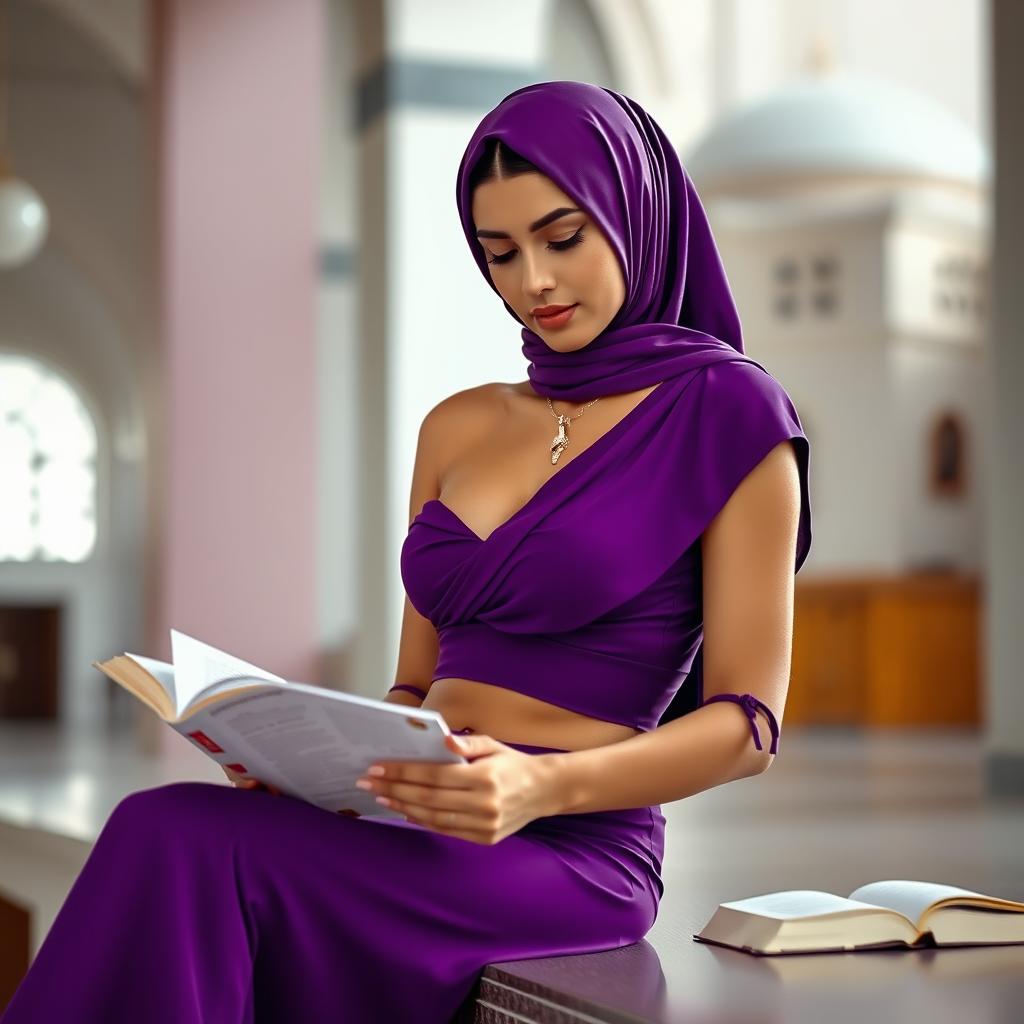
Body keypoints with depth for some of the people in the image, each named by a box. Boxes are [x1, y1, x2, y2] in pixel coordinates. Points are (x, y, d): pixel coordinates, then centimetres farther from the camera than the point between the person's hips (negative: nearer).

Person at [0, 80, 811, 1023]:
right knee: (171, 851, -28)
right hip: (419, 833, 5)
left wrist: (543, 785, -21)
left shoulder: (724, 410, -1)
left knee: (187, 844, -29)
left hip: (570, 852, -5)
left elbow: (747, 723, -5)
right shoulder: (456, 429, 18)